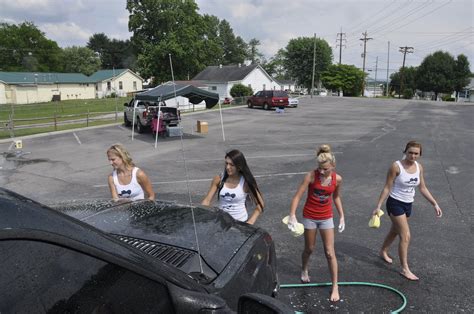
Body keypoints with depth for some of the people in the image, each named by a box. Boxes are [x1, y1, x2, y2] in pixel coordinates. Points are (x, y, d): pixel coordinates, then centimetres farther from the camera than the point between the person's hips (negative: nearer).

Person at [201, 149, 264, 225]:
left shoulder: (246, 182, -11)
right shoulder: (218, 179, -4)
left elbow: (260, 204, -7)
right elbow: (207, 200, -1)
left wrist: (250, 222, -17)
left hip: (240, 221, -3)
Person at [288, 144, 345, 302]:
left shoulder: (337, 179, -11)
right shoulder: (311, 176, -21)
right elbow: (297, 196, -22)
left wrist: (342, 216, 6)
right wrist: (292, 215, -33)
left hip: (326, 218, 2)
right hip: (309, 217, -1)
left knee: (330, 253, 2)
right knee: (309, 249, 16)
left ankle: (335, 286, 17)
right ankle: (304, 270, 47)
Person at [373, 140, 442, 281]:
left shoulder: (419, 167, -1)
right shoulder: (396, 166, -19)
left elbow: (423, 188, 8)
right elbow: (387, 188, -15)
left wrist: (435, 204, 5)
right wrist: (378, 206, -17)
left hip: (408, 204, 6)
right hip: (395, 203, -6)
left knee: (395, 231, 23)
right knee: (406, 236, -7)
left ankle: (383, 252, 46)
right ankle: (405, 269, 5)